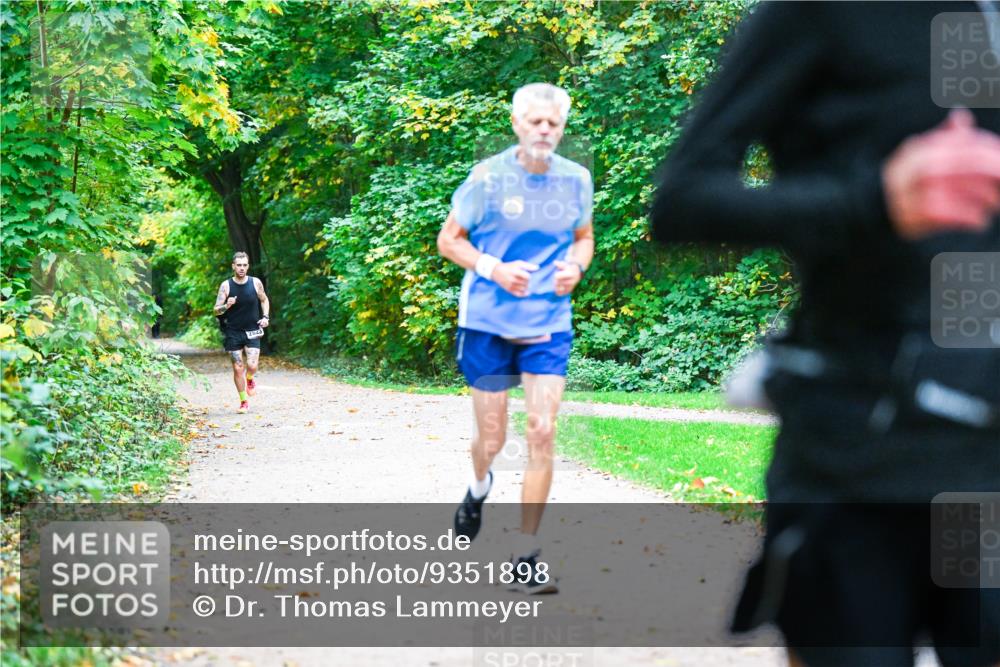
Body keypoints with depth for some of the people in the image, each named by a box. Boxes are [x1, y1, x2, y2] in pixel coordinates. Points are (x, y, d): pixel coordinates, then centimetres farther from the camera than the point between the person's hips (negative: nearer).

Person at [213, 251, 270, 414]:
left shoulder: (255, 283, -2)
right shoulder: (226, 285, -7)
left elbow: (264, 300, 16)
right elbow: (216, 311, -6)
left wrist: (265, 317, 0)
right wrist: (226, 306, -27)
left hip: (252, 331, 0)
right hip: (233, 332, 0)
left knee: (252, 365, -15)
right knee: (238, 368, 0)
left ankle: (250, 380, 21)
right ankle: (244, 402, 15)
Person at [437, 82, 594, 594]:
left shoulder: (576, 179, 1)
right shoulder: (488, 177, -7)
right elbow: (448, 240, 0)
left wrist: (576, 267, -7)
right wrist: (493, 269, -17)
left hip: (549, 326, 2)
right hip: (487, 322, -2)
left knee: (542, 433, -9)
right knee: (491, 438, 6)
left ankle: (526, 555, -1)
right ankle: (478, 489, 45)